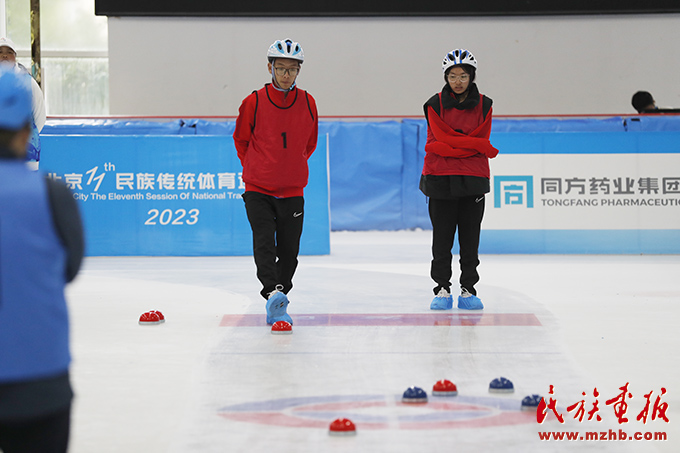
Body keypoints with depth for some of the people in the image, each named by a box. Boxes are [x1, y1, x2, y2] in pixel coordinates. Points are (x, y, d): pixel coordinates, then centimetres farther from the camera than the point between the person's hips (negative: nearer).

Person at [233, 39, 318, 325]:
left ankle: (278, 306, 18)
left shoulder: (308, 104, 1)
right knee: (264, 242, -21)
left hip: (292, 191, 3)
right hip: (258, 190, -2)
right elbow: (241, 140, 8)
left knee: (289, 252, 5)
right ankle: (273, 293, -33)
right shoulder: (254, 103, -6)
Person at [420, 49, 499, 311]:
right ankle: (442, 288, 9)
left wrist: (451, 148, -15)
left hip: (472, 180, 1)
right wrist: (478, 145, -12)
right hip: (441, 178, -1)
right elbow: (444, 139, -9)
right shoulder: (435, 105, 2)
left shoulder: (483, 105, 5)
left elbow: (481, 145, -4)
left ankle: (468, 289, 9)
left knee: (470, 238, 2)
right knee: (442, 237, 1)